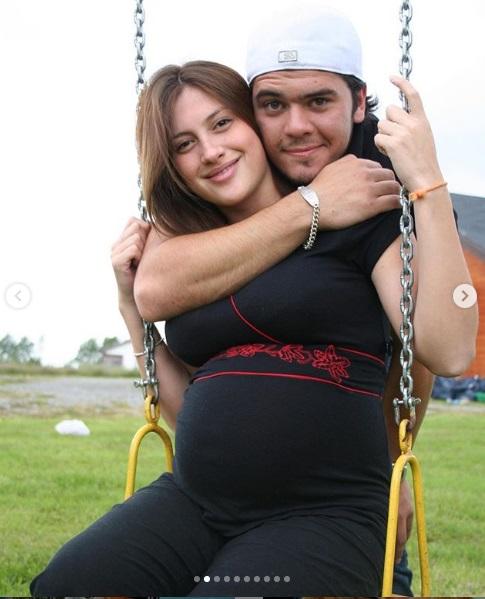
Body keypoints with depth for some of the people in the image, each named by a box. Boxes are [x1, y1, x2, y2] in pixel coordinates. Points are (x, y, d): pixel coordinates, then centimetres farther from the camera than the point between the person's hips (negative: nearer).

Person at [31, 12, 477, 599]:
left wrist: (426, 183, -15)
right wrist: (130, 302, 13)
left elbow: (448, 351, -12)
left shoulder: (355, 220, 1)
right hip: (193, 501, 4)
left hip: (324, 516, -3)